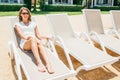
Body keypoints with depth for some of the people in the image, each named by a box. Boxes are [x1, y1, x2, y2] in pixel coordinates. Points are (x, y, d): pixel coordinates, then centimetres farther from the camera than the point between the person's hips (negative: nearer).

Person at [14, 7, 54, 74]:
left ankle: (48, 63, -59)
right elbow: (21, 35, 0)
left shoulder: (33, 23, 28)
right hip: (24, 44, -2)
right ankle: (39, 62, -55)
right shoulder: (18, 24, 19)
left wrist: (44, 37, -2)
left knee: (39, 43, -37)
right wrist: (26, 37, -23)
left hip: (34, 43, 2)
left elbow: (38, 35, 19)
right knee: (33, 38, -38)